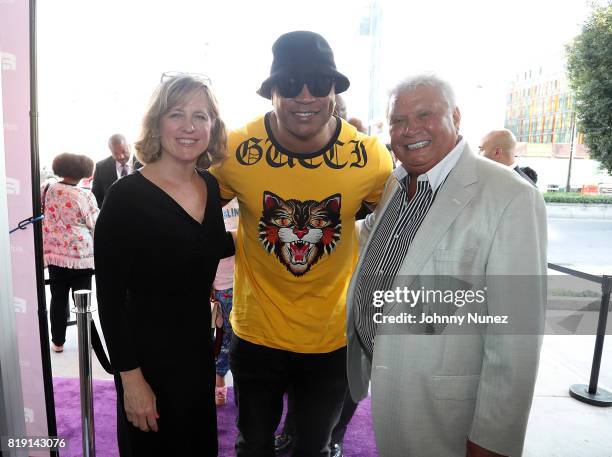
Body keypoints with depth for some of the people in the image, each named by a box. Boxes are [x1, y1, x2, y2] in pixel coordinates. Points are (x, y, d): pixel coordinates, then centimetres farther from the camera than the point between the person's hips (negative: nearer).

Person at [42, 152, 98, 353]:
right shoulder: (85, 196, -12)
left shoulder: (47, 190, 0)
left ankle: (58, 341, 22)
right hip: (81, 255, -3)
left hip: (54, 254, 3)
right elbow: (95, 226, -5)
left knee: (58, 298, 13)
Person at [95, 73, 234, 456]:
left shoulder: (211, 186, -2)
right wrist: (130, 376, -15)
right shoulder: (126, 197, -20)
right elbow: (110, 297, -17)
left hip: (199, 349, 6)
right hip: (147, 356, -5)